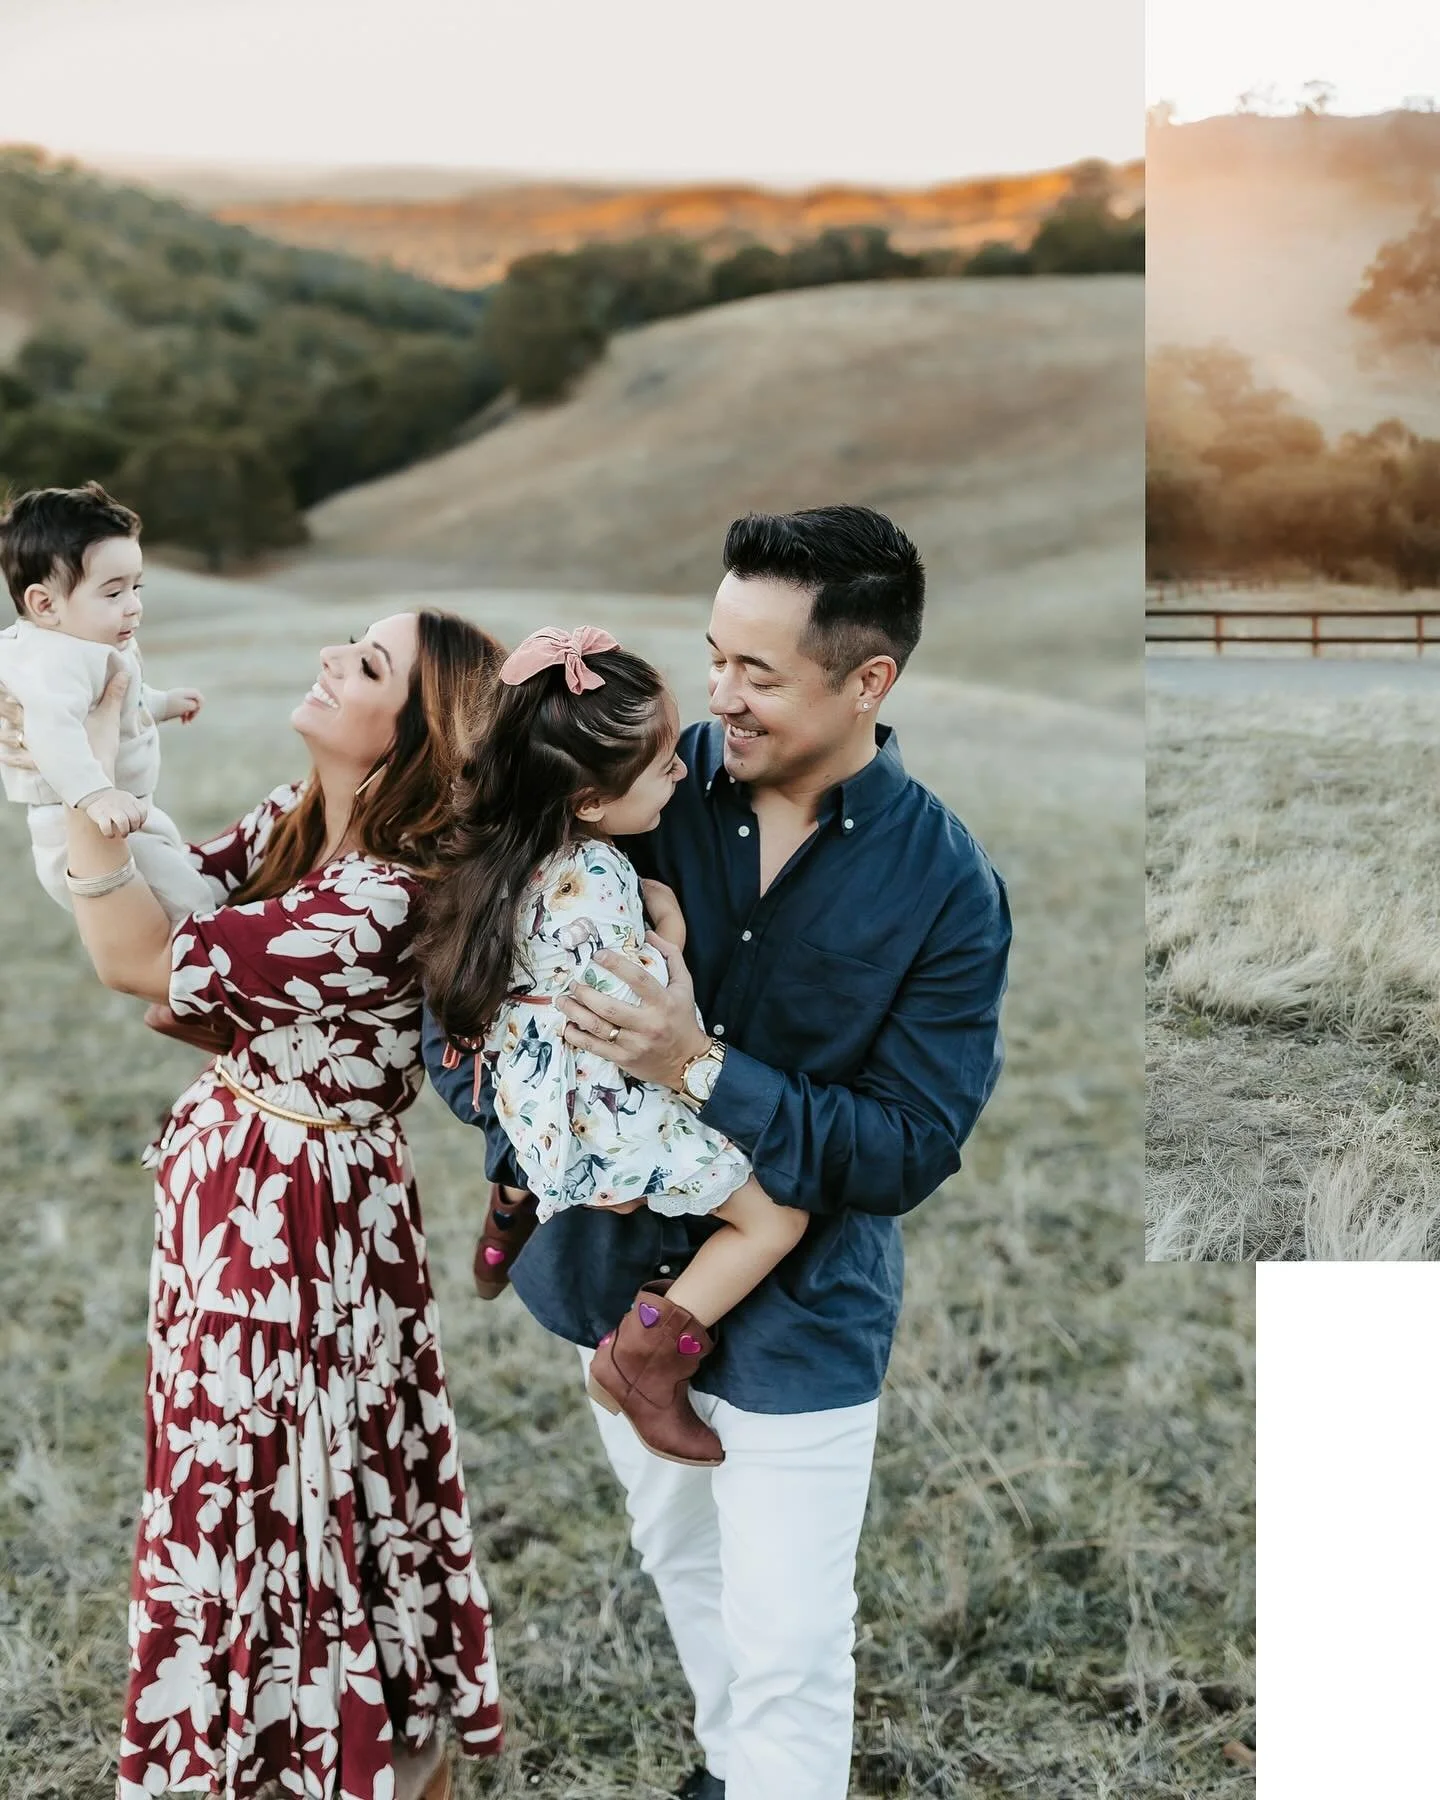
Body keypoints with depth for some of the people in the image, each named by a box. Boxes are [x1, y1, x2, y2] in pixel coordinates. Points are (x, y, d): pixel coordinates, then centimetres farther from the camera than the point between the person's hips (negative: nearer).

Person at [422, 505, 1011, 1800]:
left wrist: (701, 1069, -31)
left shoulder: (948, 890, -19)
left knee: (789, 1656, 3)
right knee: (681, 1557, 28)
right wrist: (506, 1131, -21)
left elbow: (909, 1153, -20)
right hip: (619, 1263, 5)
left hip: (797, 1314, -5)